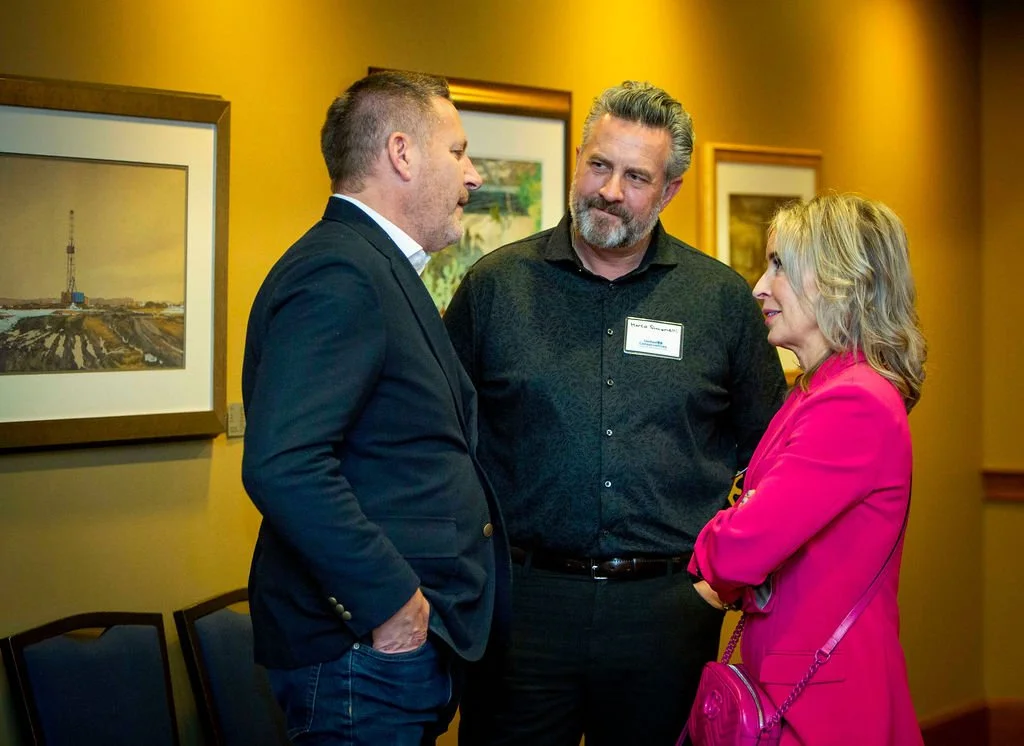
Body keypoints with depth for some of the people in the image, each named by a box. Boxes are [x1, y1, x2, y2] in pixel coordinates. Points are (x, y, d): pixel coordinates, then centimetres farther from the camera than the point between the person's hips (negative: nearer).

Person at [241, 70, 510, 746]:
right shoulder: (338, 273, -17)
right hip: (365, 653, -10)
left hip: (411, 643, 10)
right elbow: (282, 465, -29)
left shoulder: (378, 270, 17)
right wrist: (393, 602, -22)